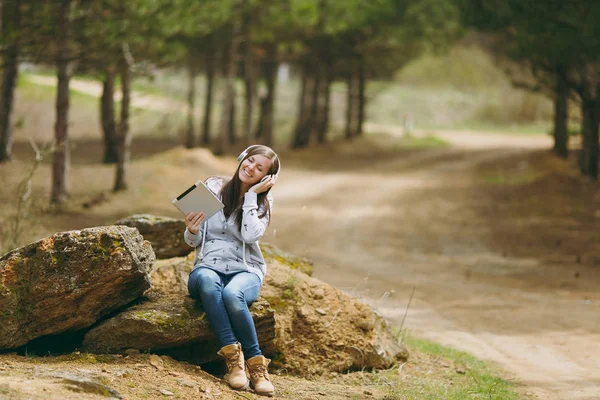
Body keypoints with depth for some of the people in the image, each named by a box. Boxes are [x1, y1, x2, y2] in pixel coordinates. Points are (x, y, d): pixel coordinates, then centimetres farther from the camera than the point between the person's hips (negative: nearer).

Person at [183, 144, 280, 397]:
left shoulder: (263, 201, 7)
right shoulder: (212, 188, 7)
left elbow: (250, 235, -14)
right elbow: (194, 241, 7)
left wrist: (251, 195, -9)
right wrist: (192, 231, -16)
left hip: (245, 269, 0)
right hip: (209, 265, 1)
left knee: (232, 293, -38)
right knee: (207, 281, -39)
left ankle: (256, 366, -31)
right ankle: (236, 357, -43)